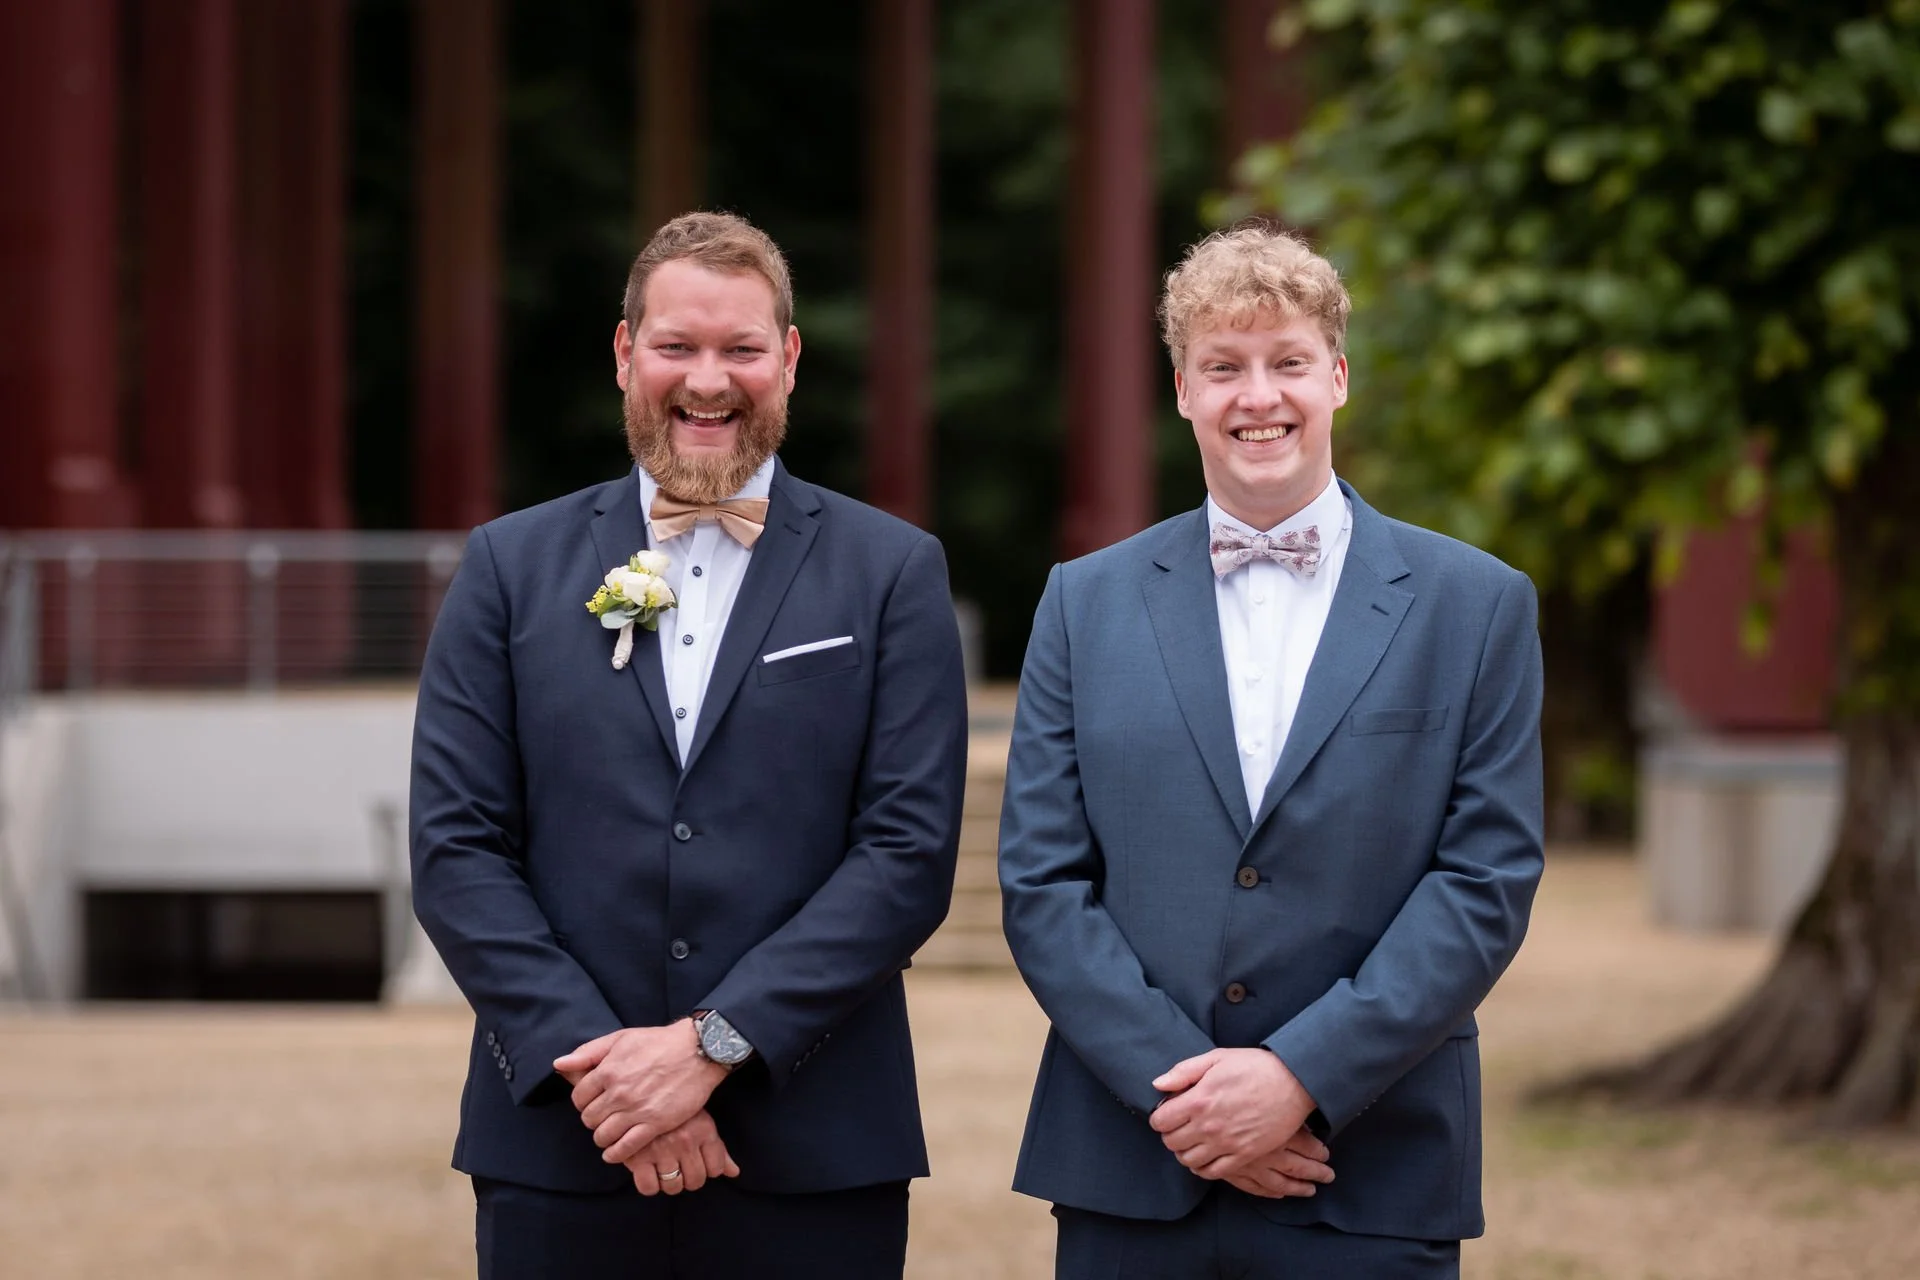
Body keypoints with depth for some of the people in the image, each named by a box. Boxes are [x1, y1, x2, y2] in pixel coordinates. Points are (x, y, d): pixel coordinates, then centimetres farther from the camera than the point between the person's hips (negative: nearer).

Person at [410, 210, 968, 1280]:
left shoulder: (894, 573, 5)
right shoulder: (514, 568, 8)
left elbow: (909, 853, -4)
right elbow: (456, 850, 2)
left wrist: (712, 1043, -12)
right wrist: (594, 1062, -10)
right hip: (562, 1152, 1)